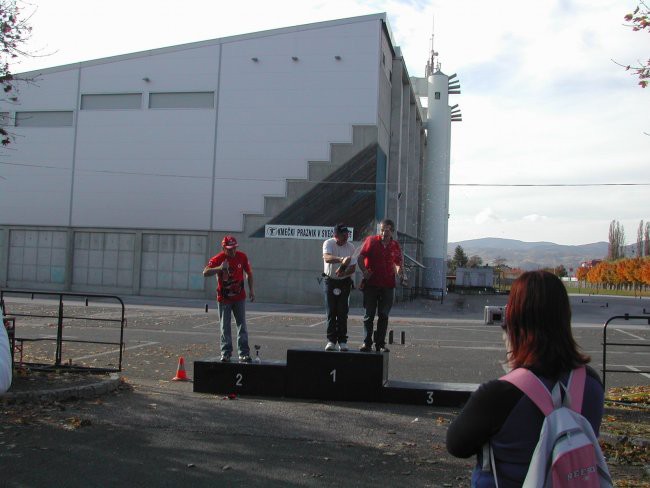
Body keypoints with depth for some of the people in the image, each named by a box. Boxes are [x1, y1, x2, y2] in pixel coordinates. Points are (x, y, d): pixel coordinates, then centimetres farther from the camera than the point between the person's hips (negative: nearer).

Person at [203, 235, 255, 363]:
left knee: (242, 325, 2)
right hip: (223, 298, -2)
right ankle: (226, 353, 13)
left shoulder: (242, 257, -5)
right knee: (225, 327, 4)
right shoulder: (217, 259, -14)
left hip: (239, 297, 2)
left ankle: (244, 353, 7)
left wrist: (251, 290, 6)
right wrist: (220, 268, -41)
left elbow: (249, 273, 10)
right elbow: (205, 273, -27)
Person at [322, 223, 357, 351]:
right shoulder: (328, 243, -10)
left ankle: (342, 341, 4)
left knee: (342, 312, -1)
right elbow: (327, 258, -31)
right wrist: (341, 259, -49)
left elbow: (353, 267, -2)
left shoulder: (350, 247, -2)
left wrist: (344, 273, -23)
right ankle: (331, 340, 5)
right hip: (330, 281, -1)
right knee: (331, 312, 0)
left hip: (345, 282, 1)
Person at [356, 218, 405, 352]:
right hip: (371, 283, -2)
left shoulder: (395, 246, 7)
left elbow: (398, 264, 19)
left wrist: (401, 274, -1)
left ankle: (380, 344, 10)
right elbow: (360, 258, -2)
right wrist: (364, 271, -16)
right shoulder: (371, 241, -1)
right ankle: (367, 343, 8)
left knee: (384, 315, 4)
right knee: (369, 314, 1)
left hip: (388, 285, 2)